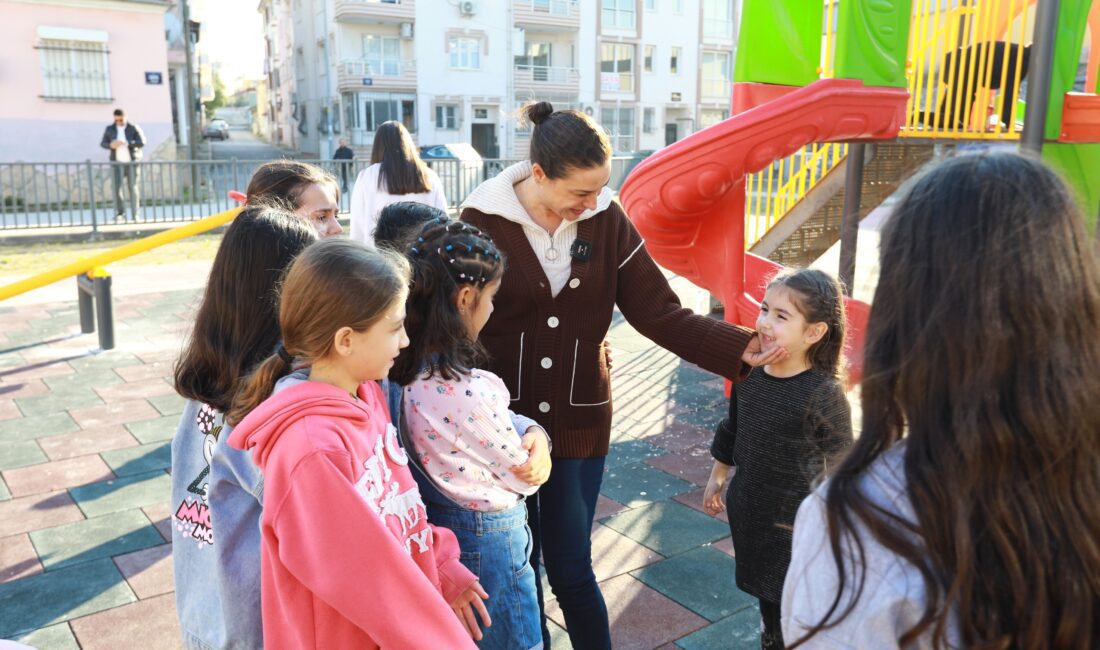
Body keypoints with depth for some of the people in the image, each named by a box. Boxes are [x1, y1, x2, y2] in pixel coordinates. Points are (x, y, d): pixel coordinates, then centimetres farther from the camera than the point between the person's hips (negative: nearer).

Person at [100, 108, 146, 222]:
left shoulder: (134, 128, 0)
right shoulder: (109, 129, 8)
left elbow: (142, 142, -10)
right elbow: (102, 143, 10)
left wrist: (126, 143, -23)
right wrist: (110, 145, -13)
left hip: (132, 162, -2)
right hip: (117, 163, 2)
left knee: (133, 188, -3)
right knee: (116, 187, -8)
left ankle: (135, 215, 1)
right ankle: (120, 213, -1)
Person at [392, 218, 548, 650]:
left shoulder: (404, 372, -10)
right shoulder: (474, 390, -32)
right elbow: (524, 476, -15)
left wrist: (532, 434, -6)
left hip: (435, 530, 8)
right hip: (487, 540, -7)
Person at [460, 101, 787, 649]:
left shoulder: (607, 221, -4)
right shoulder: (482, 221, -12)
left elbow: (660, 312, -5)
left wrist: (740, 348, -17)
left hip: (578, 423, 1)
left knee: (571, 571, 10)